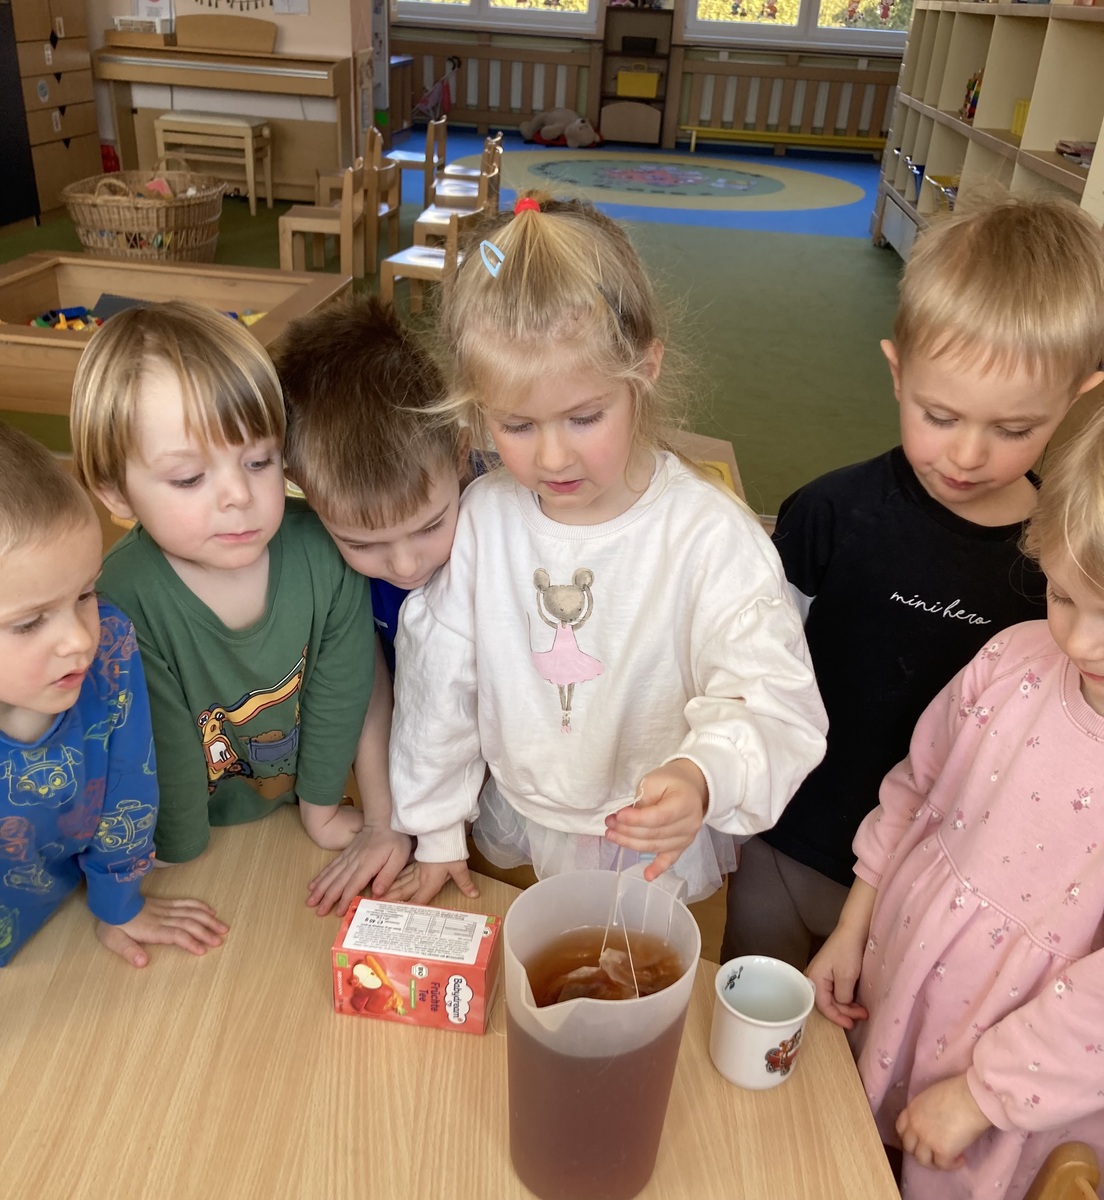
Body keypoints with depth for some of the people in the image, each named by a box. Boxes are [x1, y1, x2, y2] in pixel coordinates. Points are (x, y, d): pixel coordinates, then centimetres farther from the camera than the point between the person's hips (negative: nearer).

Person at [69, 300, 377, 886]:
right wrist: (183, 864, -7)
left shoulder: (326, 550, -21)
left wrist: (321, 808, 1)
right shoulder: (122, 600, -28)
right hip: (210, 829, -2)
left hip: (305, 801, 3)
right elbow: (167, 755, -19)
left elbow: (341, 691, -8)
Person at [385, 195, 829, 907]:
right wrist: (435, 831, 5)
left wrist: (703, 777, -53)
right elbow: (438, 681, -4)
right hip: (513, 836, 3)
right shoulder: (481, 520, -14)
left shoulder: (711, 534, -27)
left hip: (658, 854, -3)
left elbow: (773, 700, -30)